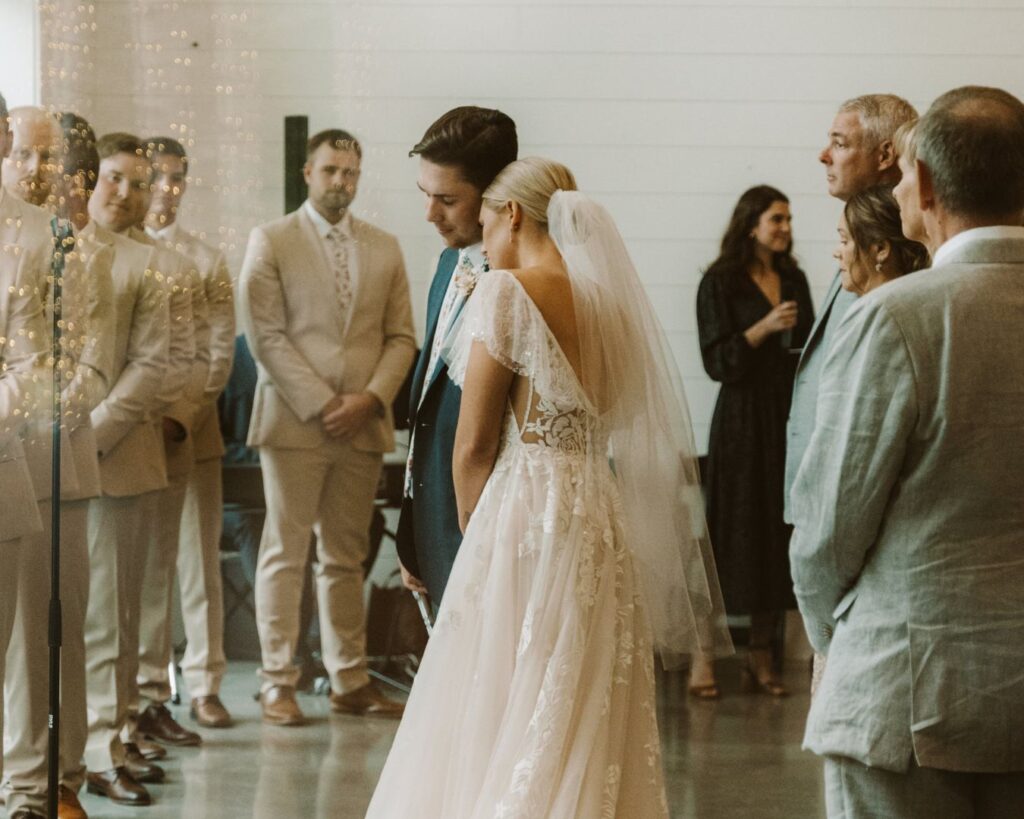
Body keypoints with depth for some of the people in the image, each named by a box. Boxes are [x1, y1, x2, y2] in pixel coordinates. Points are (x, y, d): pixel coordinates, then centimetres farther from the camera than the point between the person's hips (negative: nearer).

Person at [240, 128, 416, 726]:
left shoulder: (385, 248, 13)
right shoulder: (271, 242, 1)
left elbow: (401, 337, 11)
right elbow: (265, 335, -6)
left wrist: (371, 398, -6)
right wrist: (321, 404, -12)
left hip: (364, 424, 4)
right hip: (294, 422, -3)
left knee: (347, 558, 9)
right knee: (285, 555, -1)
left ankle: (351, 681, 13)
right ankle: (278, 682, 3)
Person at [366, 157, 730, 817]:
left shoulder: (507, 292, -8)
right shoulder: (608, 301, 11)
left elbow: (475, 443, -8)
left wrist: (474, 532, 6)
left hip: (524, 509, -7)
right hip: (601, 513, 7)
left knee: (500, 716, -1)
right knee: (588, 727, 11)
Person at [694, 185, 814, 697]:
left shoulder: (794, 280, 13)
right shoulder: (721, 282, -3)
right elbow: (717, 360, -9)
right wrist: (764, 328, -19)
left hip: (789, 415, 5)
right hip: (741, 419, -5)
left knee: (779, 530, 3)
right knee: (731, 530, -5)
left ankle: (762, 654, 10)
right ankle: (703, 653, 0)